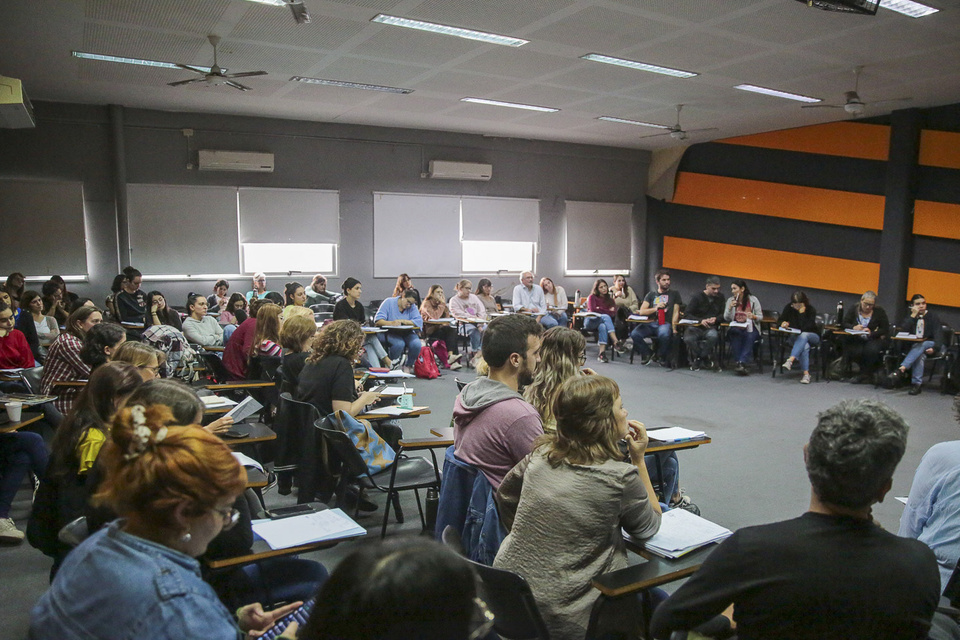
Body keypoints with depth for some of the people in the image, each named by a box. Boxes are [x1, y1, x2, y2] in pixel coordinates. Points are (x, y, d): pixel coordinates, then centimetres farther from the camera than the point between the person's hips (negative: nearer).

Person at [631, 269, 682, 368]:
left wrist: (673, 328, -6)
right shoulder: (651, 295, 22)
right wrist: (655, 308, -7)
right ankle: (647, 353, 1)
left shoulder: (674, 294, 18)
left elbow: (676, 313, 9)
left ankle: (663, 356, -8)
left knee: (664, 334, -39)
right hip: (650, 323, 2)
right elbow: (641, 311, 10)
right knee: (634, 334, -27)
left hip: (666, 323, -2)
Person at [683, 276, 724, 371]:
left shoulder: (720, 298, 14)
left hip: (711, 327, 2)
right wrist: (700, 321, -18)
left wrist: (716, 319, -10)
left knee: (713, 336, -37)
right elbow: (687, 315, -4)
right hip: (696, 326, -1)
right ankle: (705, 358, -5)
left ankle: (698, 359, -10)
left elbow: (723, 315, 13)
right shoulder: (697, 298, 3)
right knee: (688, 339, -35)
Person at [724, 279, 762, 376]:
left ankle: (741, 363, -41)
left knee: (750, 337, -36)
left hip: (750, 328, -1)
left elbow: (760, 316, 3)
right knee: (735, 333, -35)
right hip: (736, 328, 1)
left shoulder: (753, 299, 4)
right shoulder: (730, 300, 10)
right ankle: (741, 364, -38)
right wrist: (730, 308, -11)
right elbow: (726, 318, 6)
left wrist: (753, 316, -19)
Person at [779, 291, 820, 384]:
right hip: (795, 336, 1)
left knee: (803, 336, -39)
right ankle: (806, 373, -39)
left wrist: (802, 312, -25)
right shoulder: (789, 308, -5)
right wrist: (783, 323, -18)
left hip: (812, 336, -1)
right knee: (805, 346, -34)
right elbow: (781, 320, 6)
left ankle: (790, 360, -52)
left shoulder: (811, 310, -14)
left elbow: (806, 328, -23)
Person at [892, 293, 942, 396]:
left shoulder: (932, 316, 10)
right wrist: (913, 315, -7)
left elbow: (938, 334, -3)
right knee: (920, 356, -35)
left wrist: (934, 348, -22)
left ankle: (902, 369, -55)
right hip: (913, 346, 1)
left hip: (929, 344, -1)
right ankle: (917, 384, -41)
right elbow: (903, 330, -4)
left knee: (920, 346, -37)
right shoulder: (909, 317, 16)